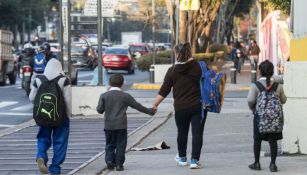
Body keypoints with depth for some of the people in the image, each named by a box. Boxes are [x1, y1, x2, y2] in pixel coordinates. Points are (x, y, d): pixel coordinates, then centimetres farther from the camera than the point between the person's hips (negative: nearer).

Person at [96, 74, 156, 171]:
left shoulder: (104, 96, -1)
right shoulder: (125, 96, -2)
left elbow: (100, 110, -2)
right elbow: (137, 106, 5)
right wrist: (149, 111, 17)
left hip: (109, 125, 1)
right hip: (121, 125, -1)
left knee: (110, 144, 12)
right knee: (120, 145, 5)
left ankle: (109, 160, -5)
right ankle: (119, 164, 1)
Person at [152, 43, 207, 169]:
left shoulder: (172, 71, -3)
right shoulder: (198, 66, -5)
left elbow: (164, 91, -1)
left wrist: (154, 104, 6)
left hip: (180, 108, 1)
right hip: (198, 106, -1)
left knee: (182, 133, 18)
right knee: (197, 133, 1)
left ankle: (182, 158, 33)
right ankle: (194, 160, -3)